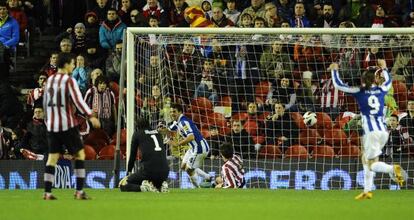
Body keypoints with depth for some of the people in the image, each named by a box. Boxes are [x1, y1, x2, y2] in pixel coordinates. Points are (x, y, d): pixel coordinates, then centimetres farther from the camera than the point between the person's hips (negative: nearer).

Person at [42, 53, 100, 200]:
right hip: (68, 125, -6)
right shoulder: (69, 81, -9)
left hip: (51, 126, 6)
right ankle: (79, 191, -1)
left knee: (53, 157, 6)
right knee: (80, 154, 4)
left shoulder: (49, 80, 12)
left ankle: (47, 192, -1)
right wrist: (90, 116, -25)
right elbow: (77, 100, -20)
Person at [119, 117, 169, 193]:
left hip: (149, 170, -5)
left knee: (122, 185, 8)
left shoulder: (137, 133, 12)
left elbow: (132, 155, 15)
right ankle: (161, 186, 3)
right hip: (164, 171, 5)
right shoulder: (158, 133, 23)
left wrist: (129, 172, 29)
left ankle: (142, 187, -17)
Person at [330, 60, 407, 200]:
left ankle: (393, 169, -34)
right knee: (366, 158, 20)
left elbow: (338, 85, 6)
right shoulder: (381, 90, 10)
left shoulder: (359, 92, -1)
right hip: (384, 131, 5)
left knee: (372, 164, -5)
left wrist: (334, 70, 21)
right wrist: (384, 68, 49)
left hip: (371, 131, -5)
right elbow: (388, 81, 34)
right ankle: (367, 191, 17)